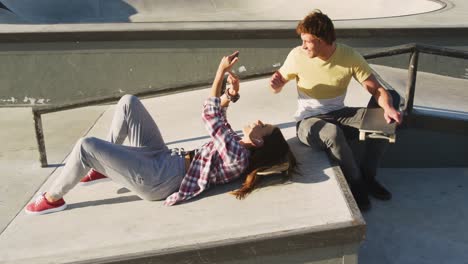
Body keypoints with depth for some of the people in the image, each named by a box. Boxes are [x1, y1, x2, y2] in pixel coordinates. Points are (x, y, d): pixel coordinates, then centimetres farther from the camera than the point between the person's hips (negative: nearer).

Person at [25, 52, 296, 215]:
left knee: (86, 146, -18)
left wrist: (222, 71, -20)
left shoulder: (238, 156, -21)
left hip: (157, 178, -10)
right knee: (128, 102, 5)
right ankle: (103, 166, 17)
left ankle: (53, 199, 9)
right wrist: (231, 96, 5)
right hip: (164, 159, 10)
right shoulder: (238, 146, 8)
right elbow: (218, 123, 21)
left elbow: (211, 117, -24)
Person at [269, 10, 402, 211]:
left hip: (339, 115, 3)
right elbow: (280, 79, 4)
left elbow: (376, 89, -8)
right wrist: (276, 85, -21)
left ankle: (367, 176, 0)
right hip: (309, 121, -3)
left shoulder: (350, 56, -10)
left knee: (383, 121, -20)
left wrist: (388, 108, -29)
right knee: (333, 133, -38)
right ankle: (356, 184, -12)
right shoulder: (297, 55, -12)